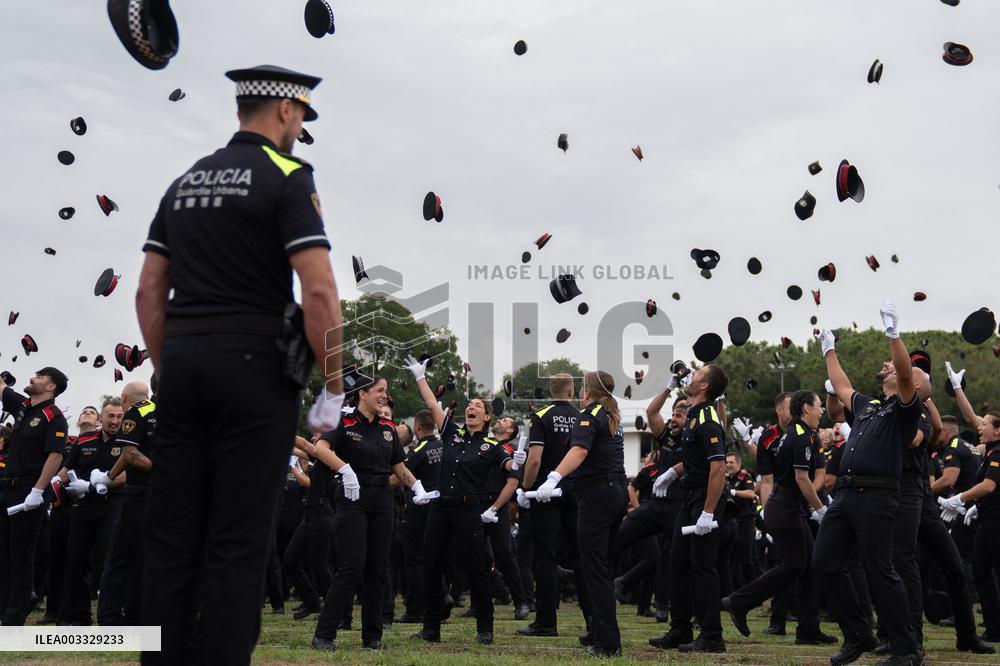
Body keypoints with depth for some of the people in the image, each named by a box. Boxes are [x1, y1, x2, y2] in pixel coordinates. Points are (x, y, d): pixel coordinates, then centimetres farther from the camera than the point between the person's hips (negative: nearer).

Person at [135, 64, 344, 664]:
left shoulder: (187, 182, 15)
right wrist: (334, 389, -8)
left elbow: (149, 291, 14)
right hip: (254, 366, -6)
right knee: (238, 542, -3)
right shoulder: (287, 178, -6)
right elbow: (320, 291, -15)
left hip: (183, 363, 6)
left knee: (171, 532, 8)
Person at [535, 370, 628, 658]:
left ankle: (607, 642, -15)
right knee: (605, 567, 14)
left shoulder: (589, 415, -8)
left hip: (596, 494, -9)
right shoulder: (612, 418, 18)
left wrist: (553, 478, -39)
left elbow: (580, 450, -28)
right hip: (618, 491, 9)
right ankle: (601, 633, 18)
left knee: (595, 568, -10)